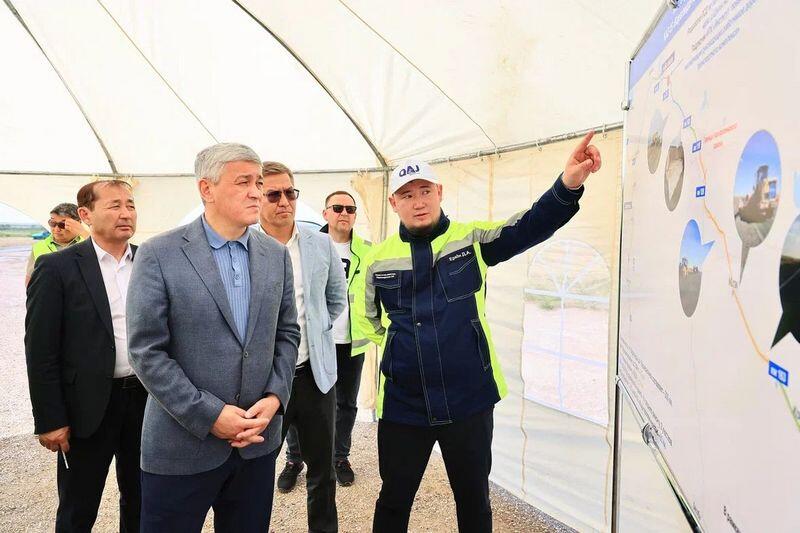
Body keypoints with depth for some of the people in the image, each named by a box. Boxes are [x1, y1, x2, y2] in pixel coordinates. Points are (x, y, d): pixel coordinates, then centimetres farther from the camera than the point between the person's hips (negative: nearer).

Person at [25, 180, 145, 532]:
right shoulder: (57, 268, -9)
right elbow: (40, 350, -9)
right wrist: (49, 420, -9)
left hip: (146, 399, 4)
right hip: (87, 407, -3)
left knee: (141, 501, 20)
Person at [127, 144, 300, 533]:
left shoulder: (276, 255, 5)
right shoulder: (159, 254, -9)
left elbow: (287, 334, 8)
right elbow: (146, 351, -11)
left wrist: (274, 398, -6)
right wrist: (209, 415, -15)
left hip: (258, 440, 4)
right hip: (182, 447, -3)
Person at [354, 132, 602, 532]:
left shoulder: (473, 239, -3)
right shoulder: (379, 258, 1)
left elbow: (531, 226, -19)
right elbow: (367, 318, 16)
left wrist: (568, 185, -36)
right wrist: (400, 342, 6)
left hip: (469, 400, 0)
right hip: (402, 404, 1)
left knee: (474, 498, 18)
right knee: (394, 499, 18)